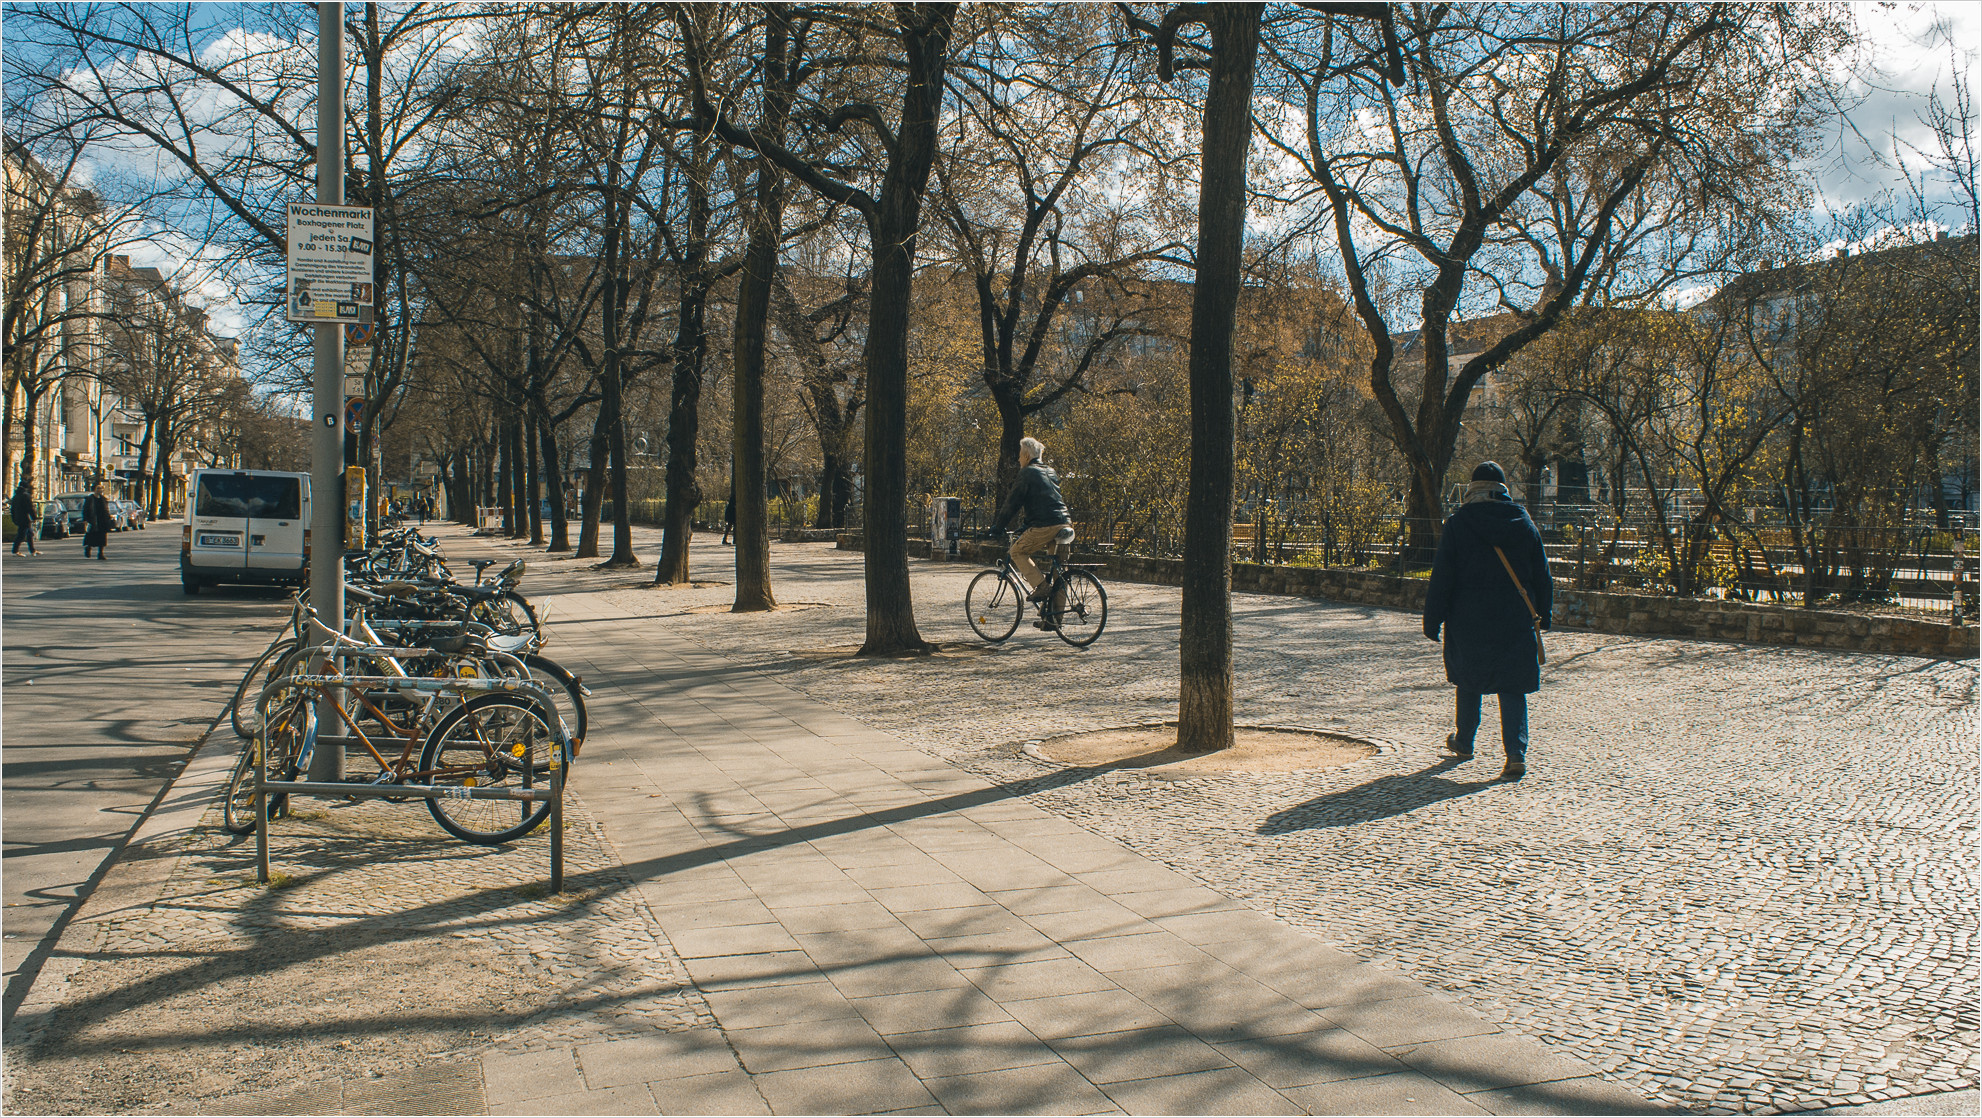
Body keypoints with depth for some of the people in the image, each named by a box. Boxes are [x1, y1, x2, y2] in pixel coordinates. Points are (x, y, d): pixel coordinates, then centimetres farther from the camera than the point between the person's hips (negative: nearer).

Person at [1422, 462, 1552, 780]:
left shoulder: (1458, 524, -6)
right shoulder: (1523, 522, 0)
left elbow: (1442, 577, -7)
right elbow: (1542, 576, 6)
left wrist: (1432, 621, -2)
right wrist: (1543, 616, 17)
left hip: (1468, 619, -1)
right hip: (1515, 621, 1)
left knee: (1469, 682, 18)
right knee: (1513, 688, 3)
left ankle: (1464, 743, 32)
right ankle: (1516, 753, -10)